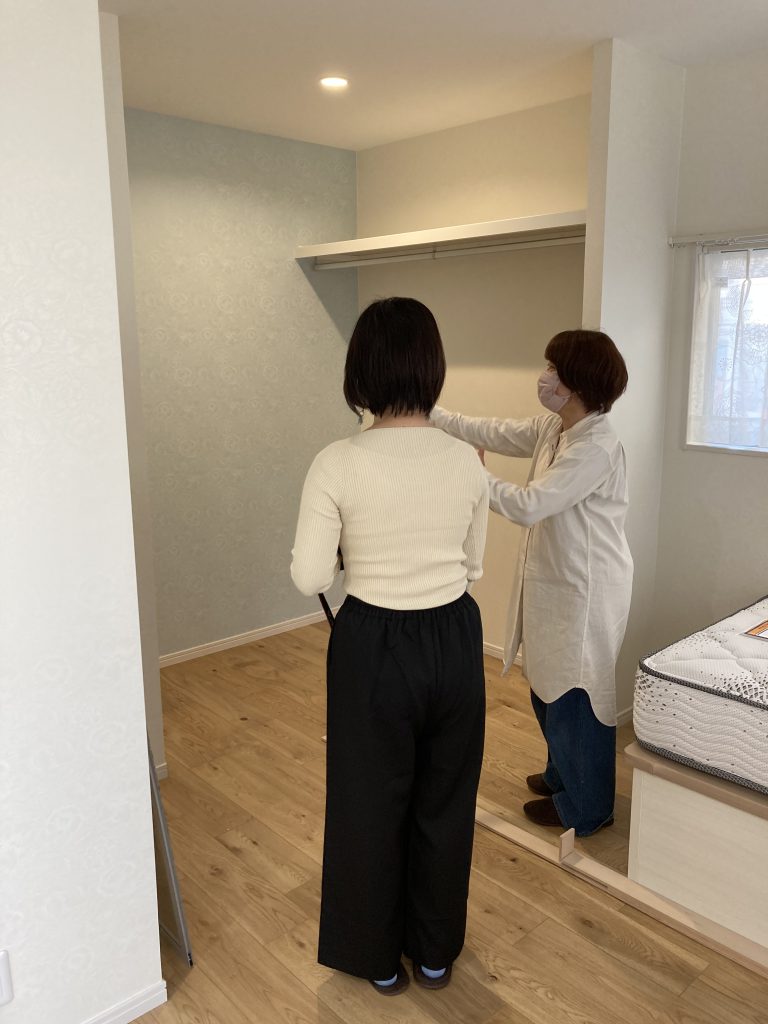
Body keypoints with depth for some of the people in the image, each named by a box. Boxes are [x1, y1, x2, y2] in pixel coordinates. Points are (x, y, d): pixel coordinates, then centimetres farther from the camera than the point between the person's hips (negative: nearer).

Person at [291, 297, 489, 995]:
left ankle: (380, 959, 40)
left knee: (371, 804, 19)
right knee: (444, 802, 22)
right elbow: (474, 566, 4)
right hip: (454, 641, 3)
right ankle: (435, 952, 43)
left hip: (374, 648, -3)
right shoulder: (466, 461, -7)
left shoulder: (338, 465, -17)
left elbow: (310, 577, -13)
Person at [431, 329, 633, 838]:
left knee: (573, 695, 6)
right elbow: (489, 433, 9)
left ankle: (584, 808, 27)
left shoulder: (597, 447, -24)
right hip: (554, 581, 9)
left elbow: (529, 505, -28)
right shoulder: (552, 429, 3)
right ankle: (563, 774, 45)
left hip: (584, 590, -9)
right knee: (549, 685, 23)